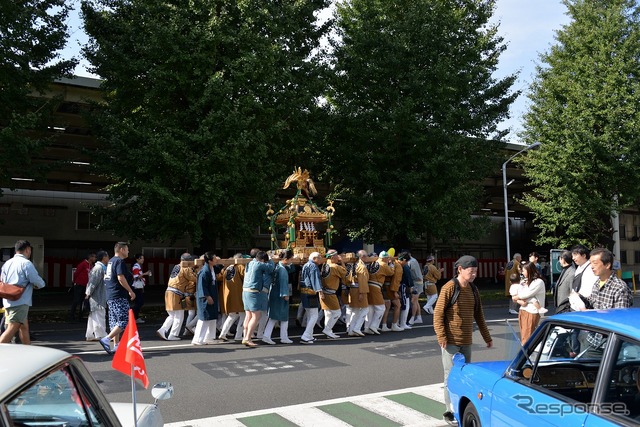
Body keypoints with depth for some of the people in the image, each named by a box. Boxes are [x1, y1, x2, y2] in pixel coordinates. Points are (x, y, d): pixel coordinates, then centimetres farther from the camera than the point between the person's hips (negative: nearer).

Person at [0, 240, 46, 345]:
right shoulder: (26, 263, -10)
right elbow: (38, 282, -13)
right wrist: (40, 285, 8)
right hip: (20, 302, -9)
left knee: (24, 327, 16)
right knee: (12, 329, -10)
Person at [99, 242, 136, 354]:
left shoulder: (110, 261, 18)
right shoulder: (120, 261, -12)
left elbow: (106, 277, 24)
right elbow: (121, 278, -21)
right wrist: (130, 291, -16)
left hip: (110, 296, 10)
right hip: (119, 296, -10)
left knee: (114, 322, 12)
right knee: (124, 321, -8)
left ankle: (116, 345, 14)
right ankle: (106, 339, -16)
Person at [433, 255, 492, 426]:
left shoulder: (473, 289, 8)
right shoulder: (449, 288, -12)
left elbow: (479, 315, 16)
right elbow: (438, 314, -14)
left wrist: (487, 337, 16)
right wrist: (441, 337, -19)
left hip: (466, 341, 6)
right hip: (451, 341, -6)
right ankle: (450, 412, 8)